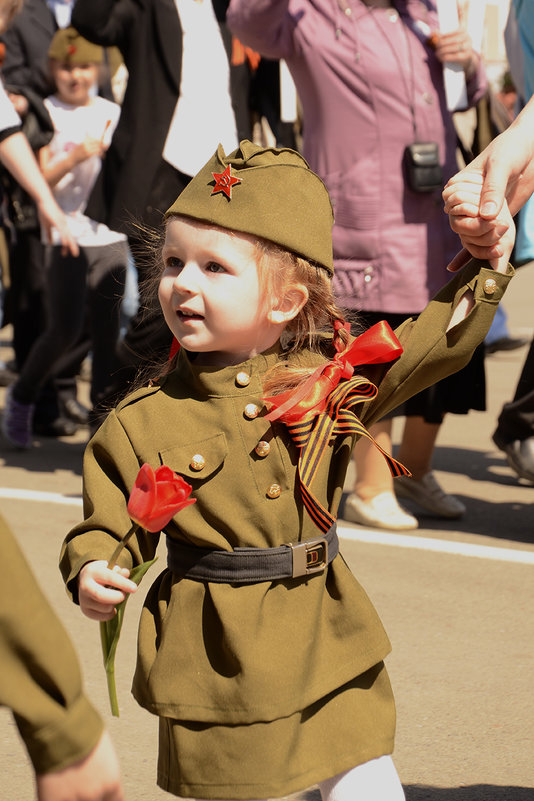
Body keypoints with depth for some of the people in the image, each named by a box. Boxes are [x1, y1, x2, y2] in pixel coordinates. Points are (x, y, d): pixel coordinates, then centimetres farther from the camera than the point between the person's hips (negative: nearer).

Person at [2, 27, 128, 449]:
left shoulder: (112, 113, 11)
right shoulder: (46, 114, 0)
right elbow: (41, 178, -6)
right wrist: (77, 155, -19)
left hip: (111, 234, 4)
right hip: (67, 232, -4)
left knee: (108, 327, 1)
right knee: (65, 328, -8)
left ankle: (103, 414, 9)